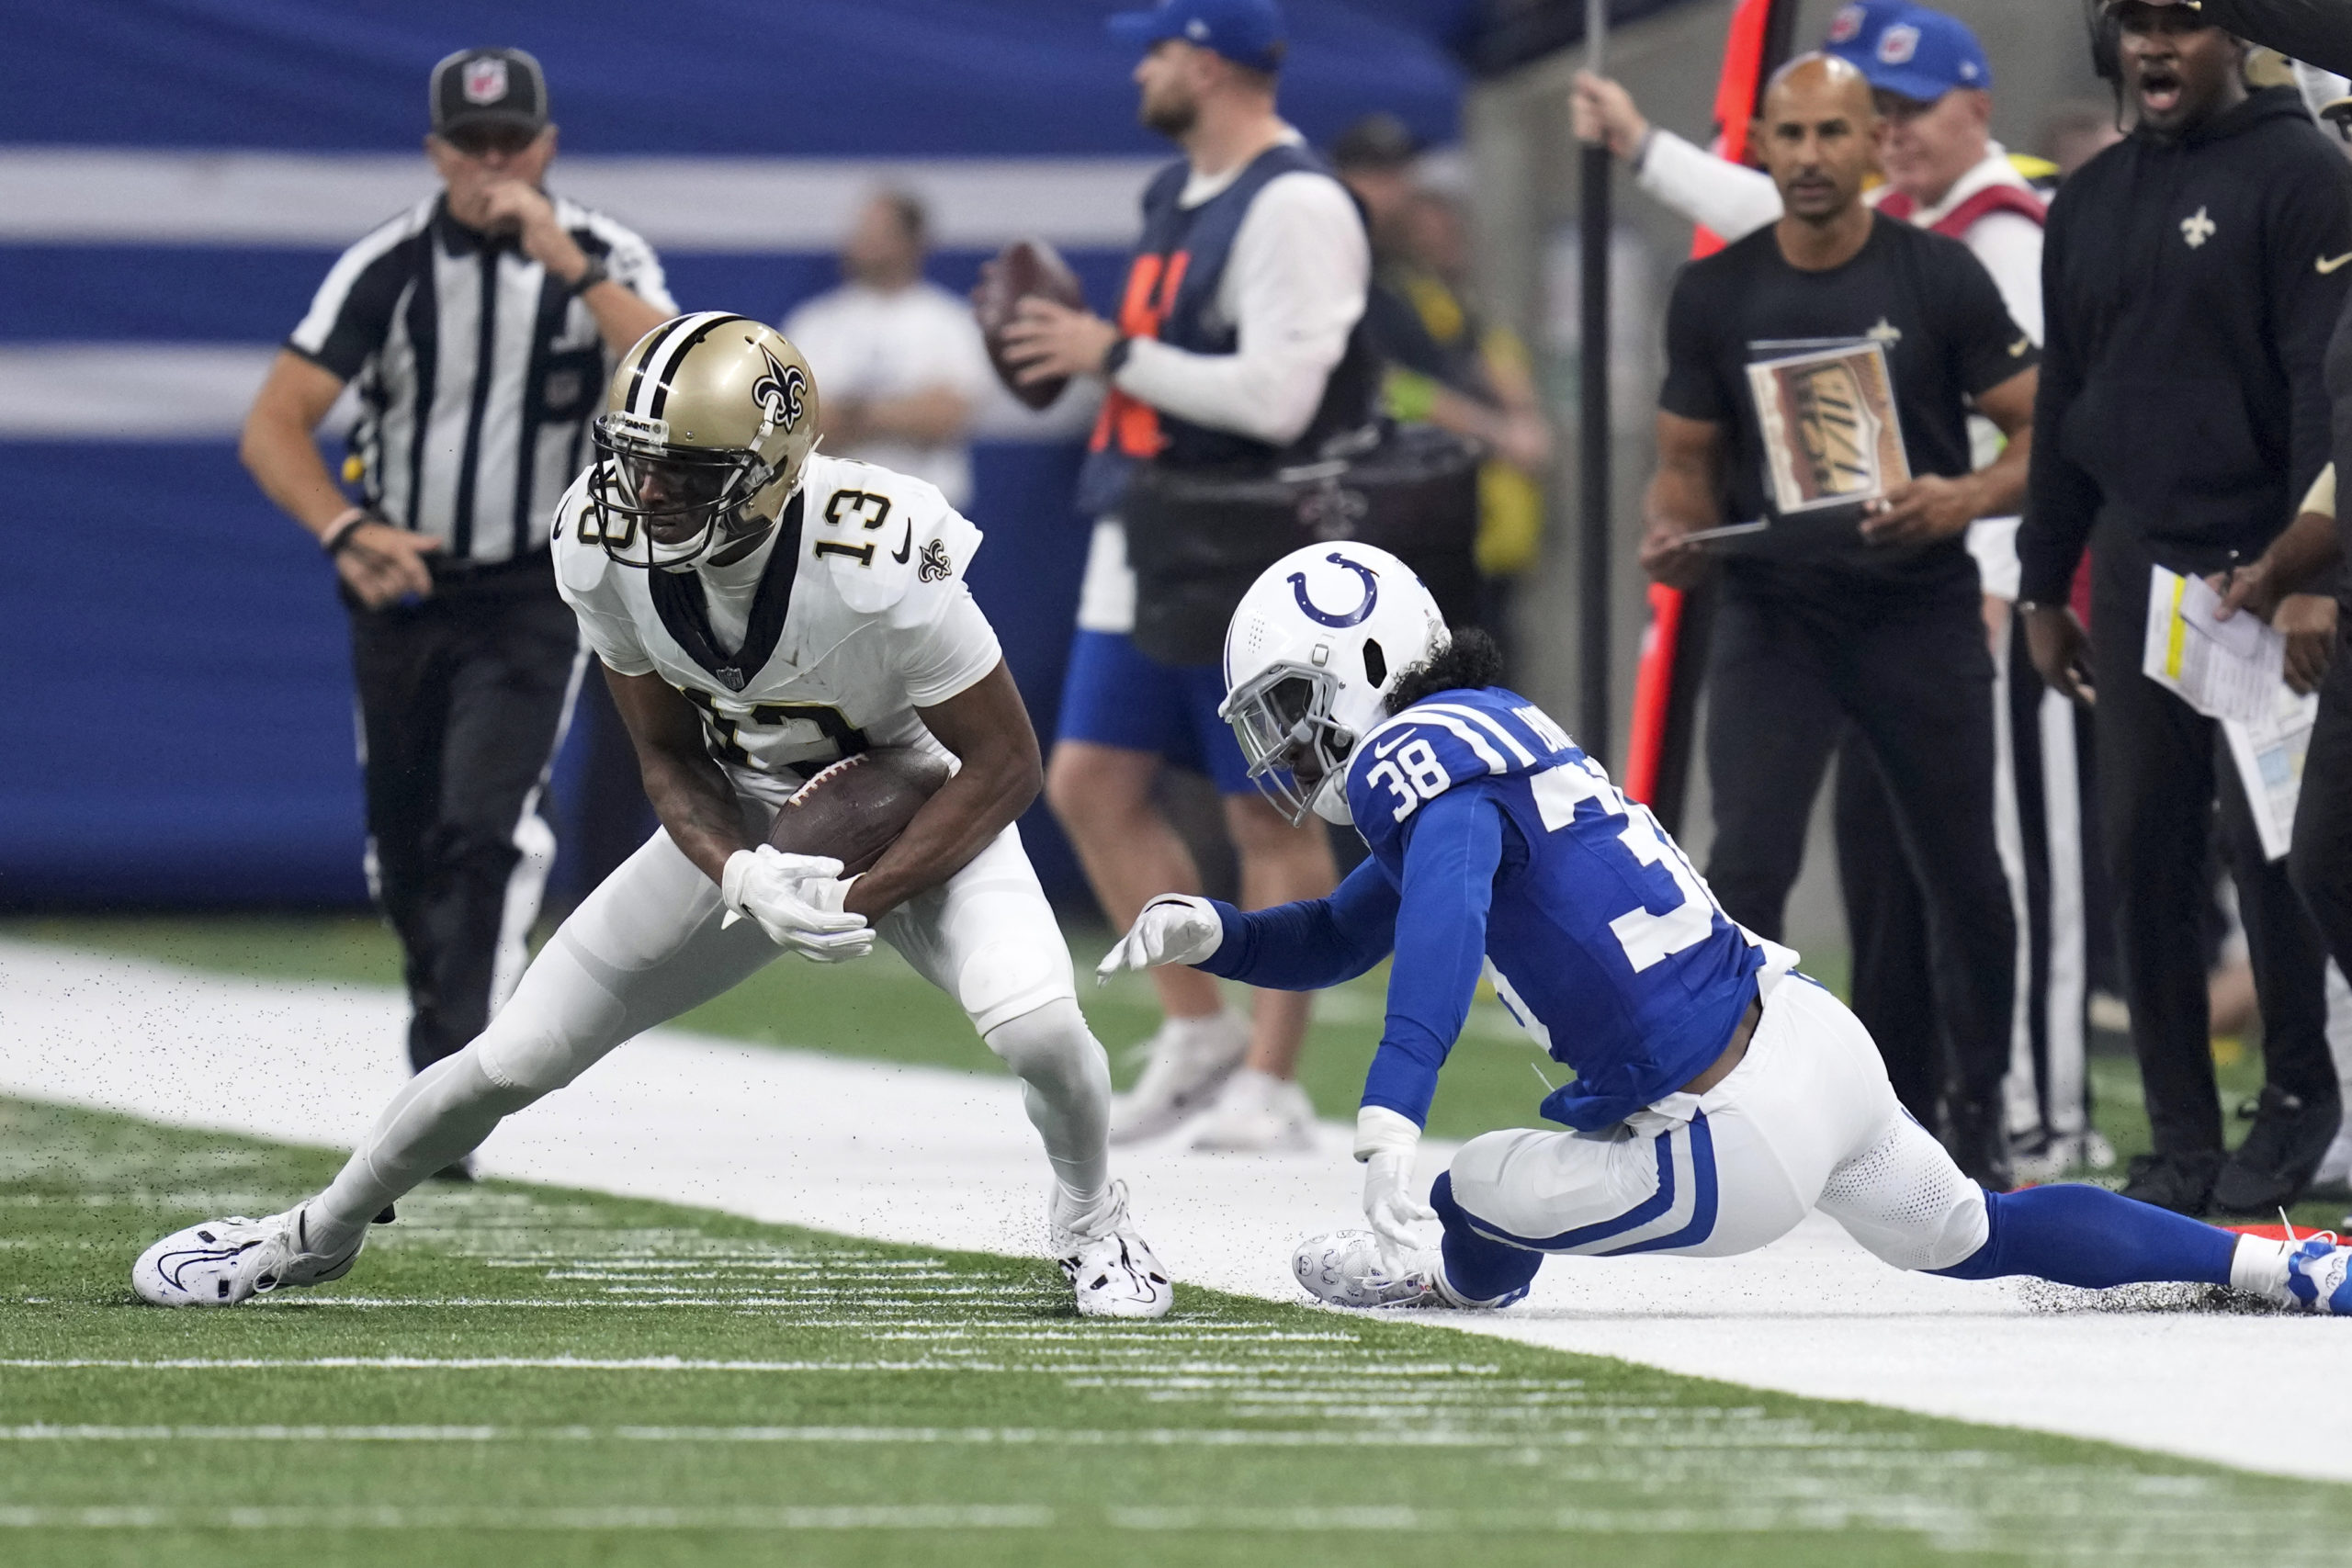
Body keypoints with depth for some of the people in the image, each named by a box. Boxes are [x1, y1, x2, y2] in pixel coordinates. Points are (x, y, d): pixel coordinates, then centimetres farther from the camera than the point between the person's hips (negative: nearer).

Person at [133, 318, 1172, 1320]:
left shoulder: (876, 558, -36)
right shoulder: (601, 543, -22)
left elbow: (1006, 766, -24)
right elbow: (669, 757, -8)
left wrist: (863, 902, -29)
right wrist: (744, 878, -27)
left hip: (918, 820, -3)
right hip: (742, 826, 4)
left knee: (1034, 1024, -29)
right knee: (514, 1057, 1)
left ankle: (1089, 1223, 5)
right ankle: (321, 1233, 28)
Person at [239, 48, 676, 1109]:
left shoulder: (604, 260, -7)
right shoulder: (386, 267, -6)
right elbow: (274, 426, -10)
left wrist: (567, 264, -30)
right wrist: (345, 531, -28)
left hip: (533, 595, -3)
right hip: (401, 585, 3)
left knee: (486, 829, -19)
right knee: (404, 851, 10)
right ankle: (444, 1027, 35)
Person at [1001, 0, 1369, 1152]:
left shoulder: (1296, 207, -15)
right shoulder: (1179, 194, 15)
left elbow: (1275, 398, -23)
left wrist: (1112, 355, -17)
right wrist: (1076, 349, 7)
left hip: (1247, 560, -10)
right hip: (1141, 542, 10)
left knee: (1267, 815, -2)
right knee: (1090, 783, 7)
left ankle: (1270, 1080, 3)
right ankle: (1199, 1032, 17)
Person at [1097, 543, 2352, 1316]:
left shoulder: (1419, 758, -13)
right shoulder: (1491, 730, 17)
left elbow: (1441, 929, -34)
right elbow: (1340, 939, 29)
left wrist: (1388, 1124, -44)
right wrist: (1206, 935, 11)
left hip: (1736, 1143, -10)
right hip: (1816, 1034, 10)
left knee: (1472, 1202, -1)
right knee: (1973, 1237, 28)